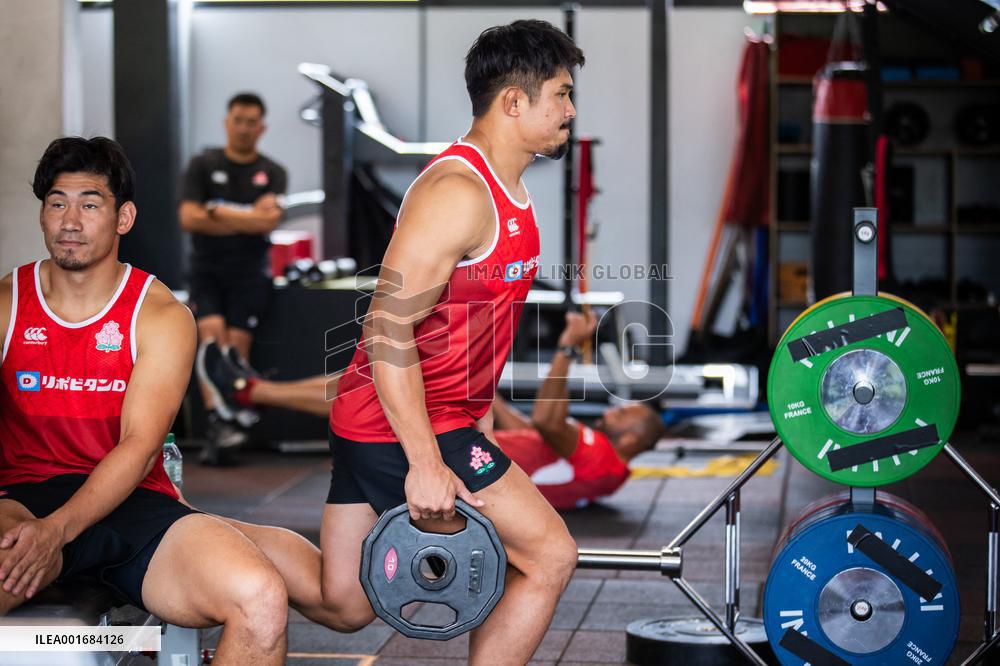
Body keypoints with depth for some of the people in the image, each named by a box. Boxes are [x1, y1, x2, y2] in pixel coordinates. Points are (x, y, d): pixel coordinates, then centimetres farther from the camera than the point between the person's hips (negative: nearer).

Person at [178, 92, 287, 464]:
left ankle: (220, 433, -10)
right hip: (207, 269, 0)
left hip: (249, 271, 0)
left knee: (237, 346, -11)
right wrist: (246, 221, -4)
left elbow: (269, 219, -7)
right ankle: (223, 423, -29)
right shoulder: (203, 165, 8)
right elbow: (189, 218, -4)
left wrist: (216, 211, -5)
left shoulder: (272, 173, 10)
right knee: (211, 334, -21)